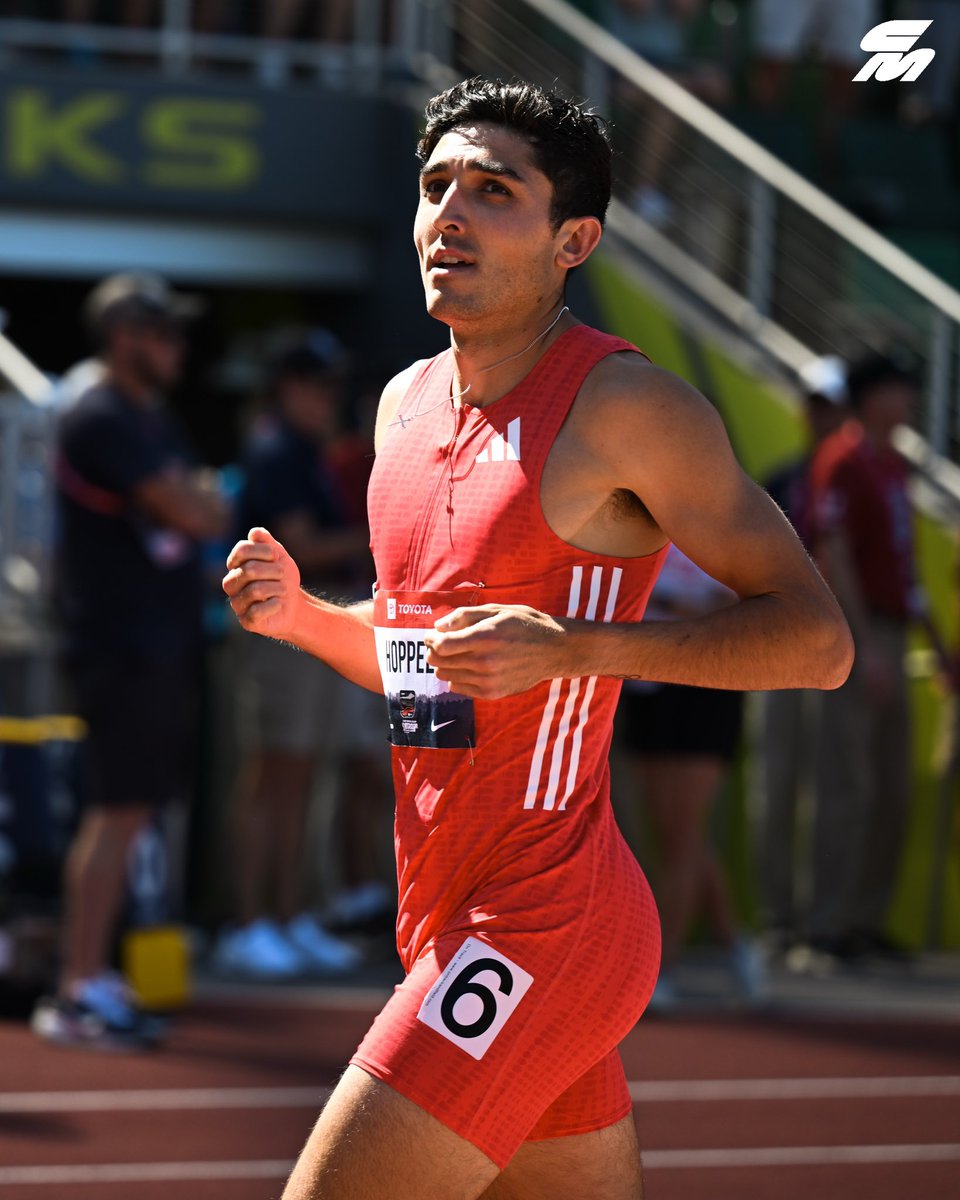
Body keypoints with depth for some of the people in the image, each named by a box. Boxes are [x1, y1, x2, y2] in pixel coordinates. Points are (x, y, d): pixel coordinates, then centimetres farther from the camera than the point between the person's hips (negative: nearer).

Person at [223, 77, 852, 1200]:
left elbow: (817, 638, -14)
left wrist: (574, 648, -24)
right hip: (448, 919, 9)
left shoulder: (625, 407, -11)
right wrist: (299, 614, 5)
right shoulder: (408, 403, 13)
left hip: (539, 927, -9)